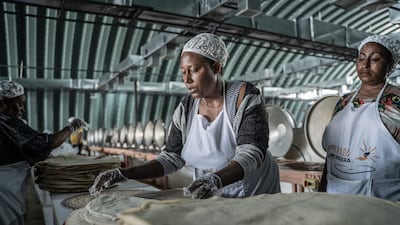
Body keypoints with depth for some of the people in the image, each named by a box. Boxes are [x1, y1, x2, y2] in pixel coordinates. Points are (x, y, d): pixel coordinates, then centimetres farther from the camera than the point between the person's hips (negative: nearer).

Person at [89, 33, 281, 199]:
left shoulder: (244, 97, -17)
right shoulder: (185, 109, -4)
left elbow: (250, 153, -26)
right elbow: (171, 158, -4)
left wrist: (216, 180, -44)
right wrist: (123, 174, -17)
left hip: (256, 196, -3)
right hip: (210, 198, 4)